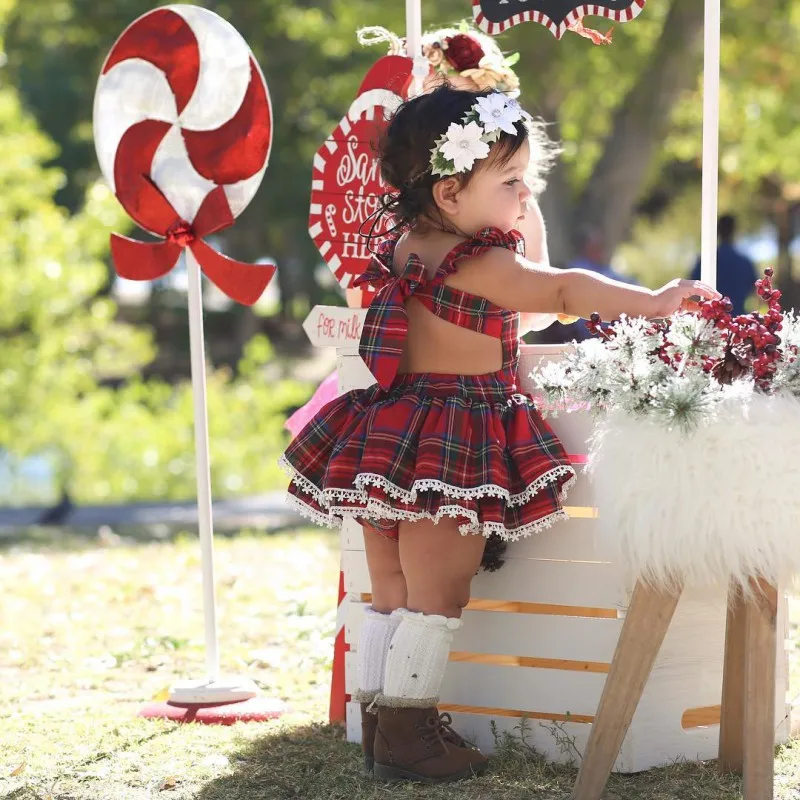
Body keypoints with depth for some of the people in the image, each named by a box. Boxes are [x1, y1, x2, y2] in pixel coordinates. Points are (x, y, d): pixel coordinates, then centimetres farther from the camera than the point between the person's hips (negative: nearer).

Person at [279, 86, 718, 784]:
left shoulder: (408, 245, 8)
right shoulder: (477, 264, -21)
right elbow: (560, 290, -21)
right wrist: (653, 301, -19)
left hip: (392, 435, 9)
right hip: (451, 449, -9)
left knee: (392, 597, 15)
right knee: (437, 602, 0)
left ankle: (379, 723, 22)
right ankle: (408, 733, 4)